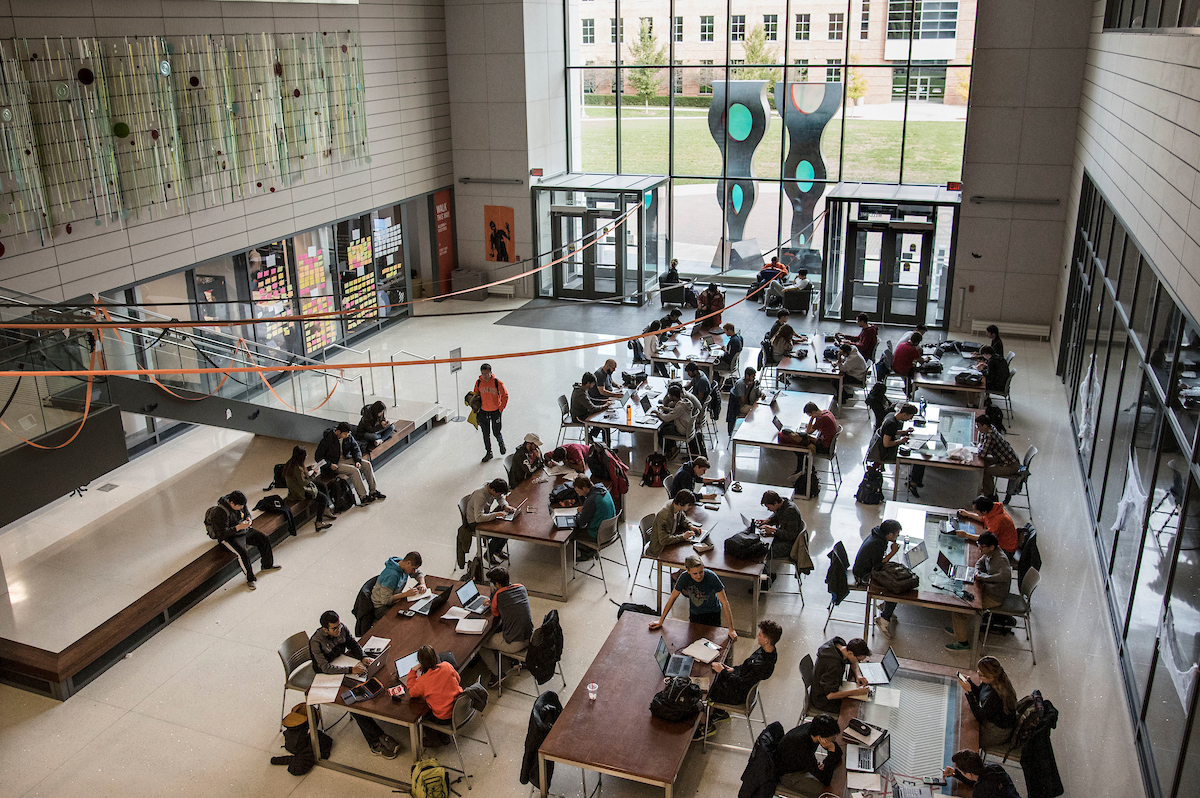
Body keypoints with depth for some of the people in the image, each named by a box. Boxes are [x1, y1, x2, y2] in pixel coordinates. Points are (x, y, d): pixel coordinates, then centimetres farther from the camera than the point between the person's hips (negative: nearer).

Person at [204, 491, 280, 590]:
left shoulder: (240, 504, -6)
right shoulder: (220, 513, -28)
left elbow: (247, 513, 15)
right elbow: (223, 533, -27)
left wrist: (248, 519, -9)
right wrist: (239, 527, -34)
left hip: (244, 530, 8)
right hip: (229, 537, -8)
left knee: (264, 540, -2)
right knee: (243, 553, -29)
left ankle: (267, 565, 18)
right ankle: (250, 578, -12)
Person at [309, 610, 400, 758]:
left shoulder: (342, 628, -9)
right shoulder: (316, 642, -25)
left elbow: (353, 643, 9)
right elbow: (325, 667, -30)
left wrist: (363, 657, -10)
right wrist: (351, 670, -37)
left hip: (343, 665, 6)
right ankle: (376, 743, -22)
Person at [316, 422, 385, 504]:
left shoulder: (349, 437, -2)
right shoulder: (327, 440, -17)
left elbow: (356, 449, 6)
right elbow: (318, 457, -12)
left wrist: (358, 461, -13)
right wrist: (329, 464, -26)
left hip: (346, 458, 6)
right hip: (335, 464, -6)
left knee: (367, 464, -13)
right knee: (354, 470, -30)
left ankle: (373, 491, -8)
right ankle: (363, 497, -27)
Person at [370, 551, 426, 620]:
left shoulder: (404, 566, -5)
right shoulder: (392, 575, -29)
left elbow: (418, 573, 15)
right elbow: (385, 600, -28)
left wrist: (422, 584, -5)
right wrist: (406, 594, -29)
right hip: (382, 606, -8)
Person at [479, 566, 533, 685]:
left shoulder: (498, 595, -16)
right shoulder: (521, 587, 1)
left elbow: (496, 615, 4)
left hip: (514, 645, -7)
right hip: (530, 637, 7)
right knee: (499, 628, 32)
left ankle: (497, 673, 13)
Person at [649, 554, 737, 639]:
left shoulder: (711, 577, -33)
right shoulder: (684, 577, -27)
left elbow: (724, 602, -28)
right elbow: (673, 597, -14)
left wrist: (731, 629, -29)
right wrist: (660, 621, -10)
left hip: (712, 613, -2)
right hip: (694, 613, 2)